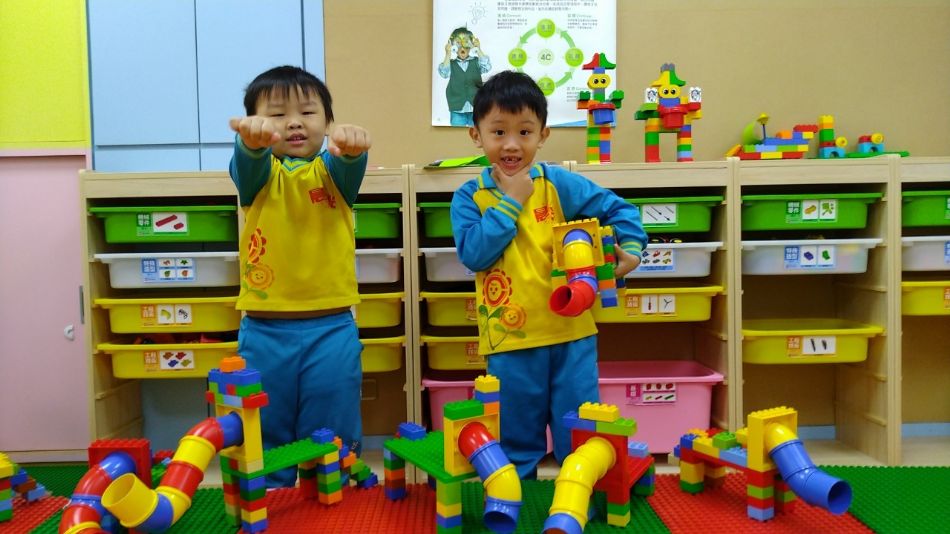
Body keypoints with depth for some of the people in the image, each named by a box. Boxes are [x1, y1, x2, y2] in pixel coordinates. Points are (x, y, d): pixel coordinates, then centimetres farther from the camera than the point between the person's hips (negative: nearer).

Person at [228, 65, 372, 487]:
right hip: (263, 331, 1)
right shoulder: (257, 173, 4)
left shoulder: (331, 171, 4)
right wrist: (253, 137, -45)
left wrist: (351, 144, -45)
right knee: (263, 438, 11)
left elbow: (349, 165, -20)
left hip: (331, 330, 0)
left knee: (332, 439, 8)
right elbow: (248, 161, -20)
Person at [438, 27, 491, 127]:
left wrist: (478, 49, -15)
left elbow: (487, 67, -10)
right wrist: (448, 54, -19)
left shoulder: (476, 62, 6)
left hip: (476, 108, 1)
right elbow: (444, 73, -13)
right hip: (457, 109, 0)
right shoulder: (451, 64, 5)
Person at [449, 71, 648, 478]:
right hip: (509, 340, 0)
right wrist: (510, 201, -14)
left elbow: (619, 208, 7)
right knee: (516, 438, 14)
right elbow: (473, 254, -15)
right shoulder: (469, 197, -1)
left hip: (570, 333, 1)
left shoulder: (561, 184, -1)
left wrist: (630, 248, -8)